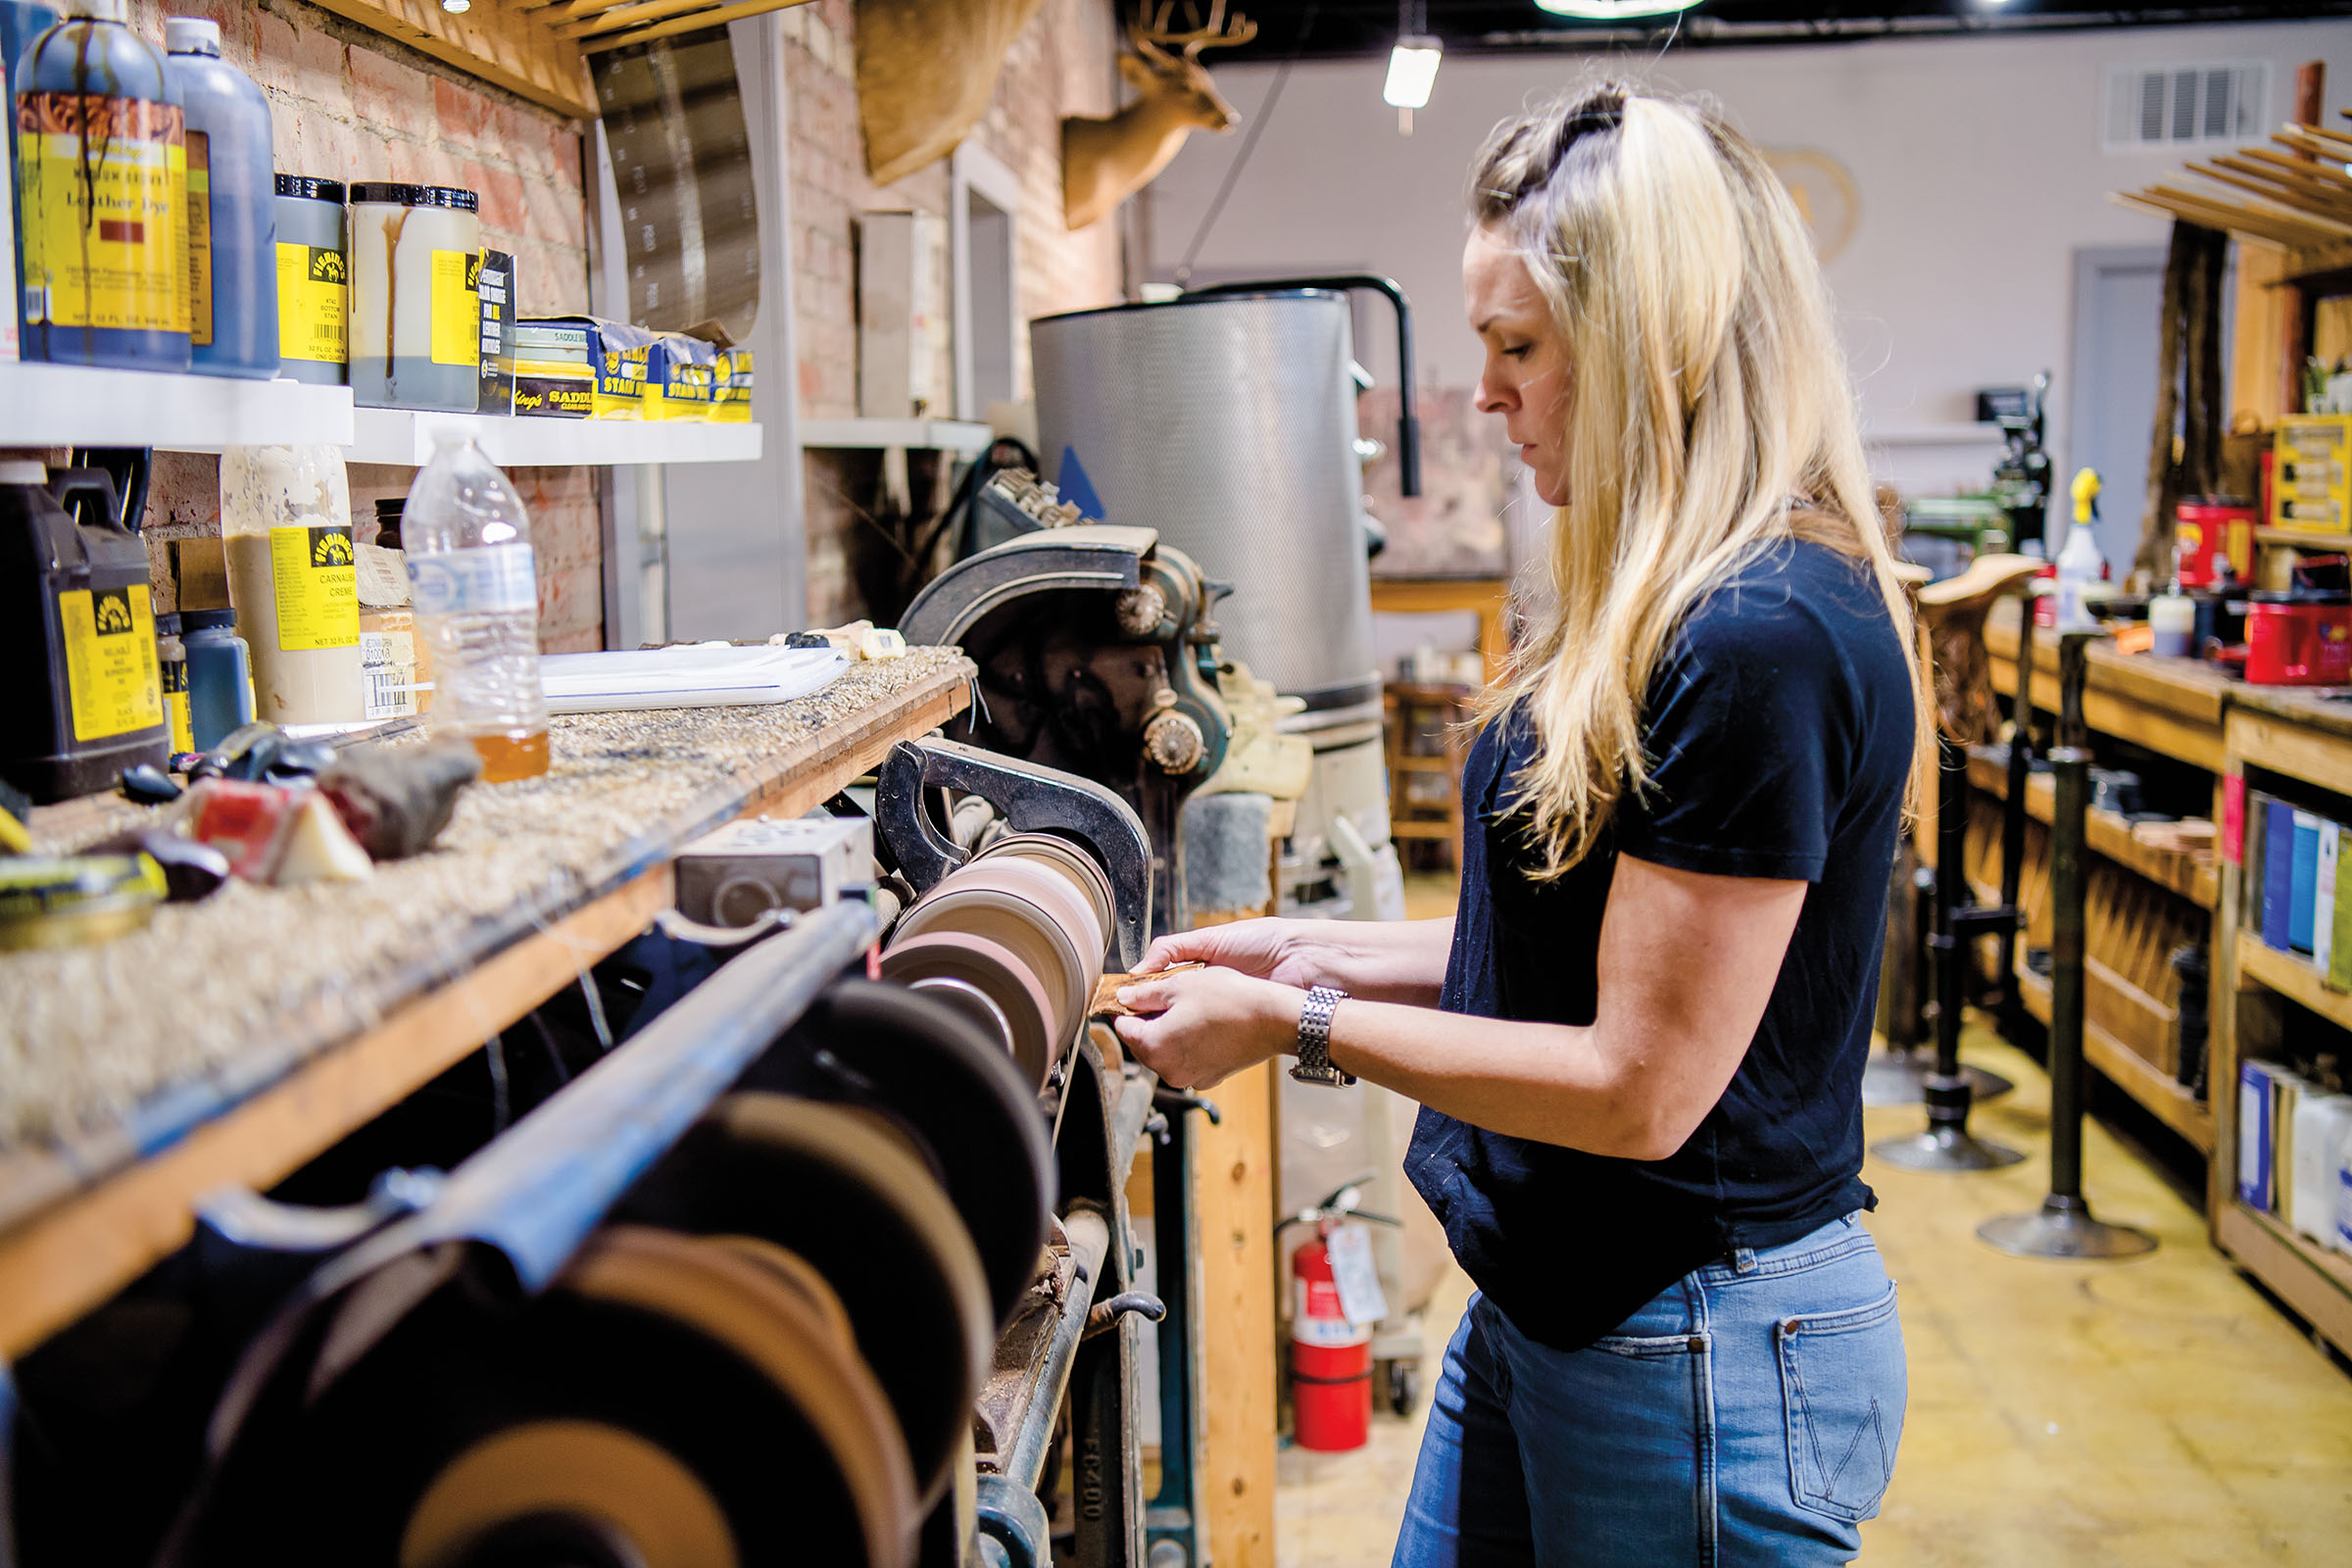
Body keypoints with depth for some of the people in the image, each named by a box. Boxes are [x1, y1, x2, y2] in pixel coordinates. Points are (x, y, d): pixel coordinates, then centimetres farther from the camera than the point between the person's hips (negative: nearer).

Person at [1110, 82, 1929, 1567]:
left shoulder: (1761, 643, -25)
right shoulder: (1673, 607, 8)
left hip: (1698, 1354, -9)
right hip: (1550, 1307, 9)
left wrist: (1297, 1023, -16)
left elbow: (1639, 1084, -24)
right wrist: (1316, 949, 5)